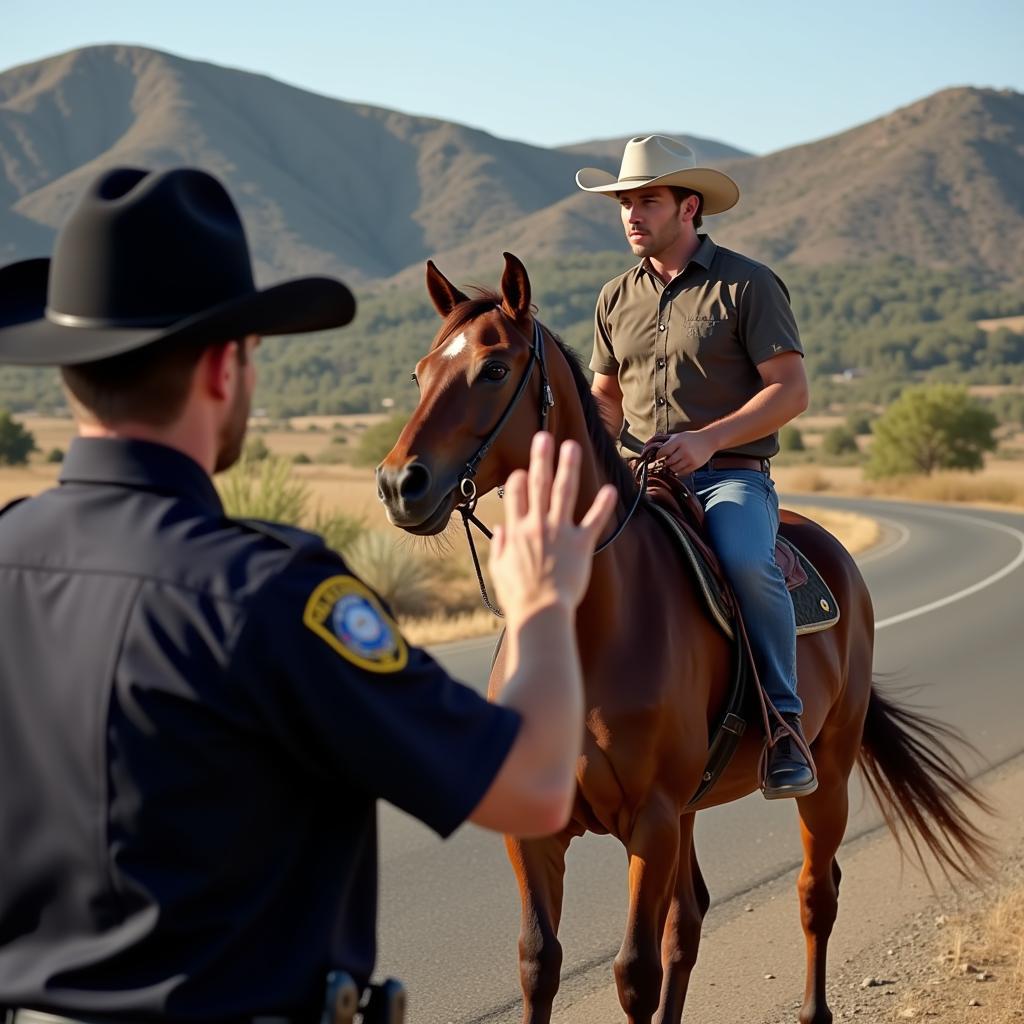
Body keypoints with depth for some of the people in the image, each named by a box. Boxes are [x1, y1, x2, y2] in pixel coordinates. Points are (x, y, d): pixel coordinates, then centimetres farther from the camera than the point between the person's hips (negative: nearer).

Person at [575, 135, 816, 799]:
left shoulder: (747, 285, -2)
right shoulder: (617, 300, 15)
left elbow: (791, 391, -7)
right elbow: (605, 397, 25)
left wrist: (709, 438, -19)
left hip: (733, 476, -5)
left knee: (747, 560, -35)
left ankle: (784, 720, -20)